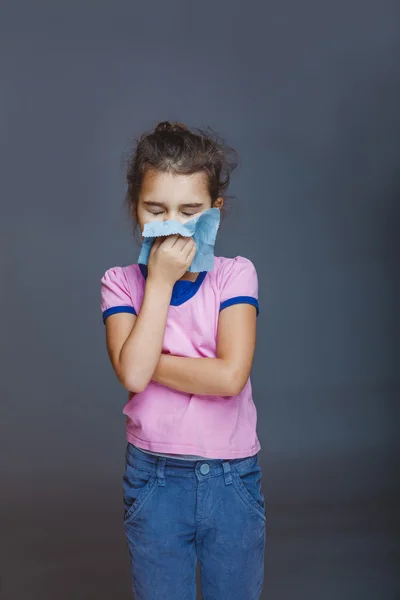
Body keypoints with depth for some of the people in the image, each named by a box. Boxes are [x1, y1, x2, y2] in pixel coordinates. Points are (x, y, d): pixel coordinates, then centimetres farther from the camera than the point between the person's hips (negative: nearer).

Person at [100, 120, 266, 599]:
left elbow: (230, 376, -20)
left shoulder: (235, 275, -8)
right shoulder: (121, 282, -5)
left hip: (232, 476, 0)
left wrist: (147, 361, -16)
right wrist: (161, 280, -19)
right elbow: (133, 374, -21)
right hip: (153, 478, 1)